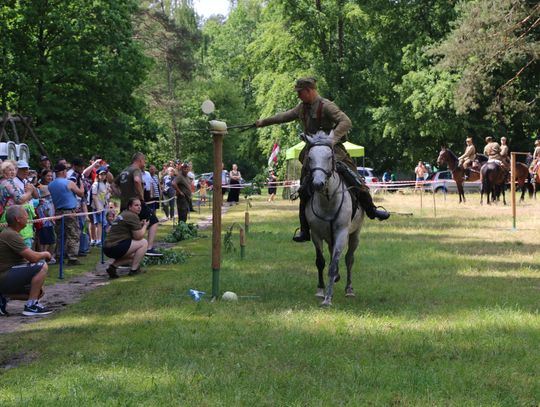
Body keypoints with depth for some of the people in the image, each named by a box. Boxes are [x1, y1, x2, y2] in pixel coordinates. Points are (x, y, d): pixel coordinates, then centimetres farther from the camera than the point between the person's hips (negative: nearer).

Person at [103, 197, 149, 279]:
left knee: (133, 256, 30)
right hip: (116, 247, -10)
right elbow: (138, 236, -9)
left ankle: (113, 266, 10)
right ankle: (134, 269, 1)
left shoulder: (123, 214, 23)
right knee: (144, 242, -2)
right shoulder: (133, 216, -9)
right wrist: (145, 225, 8)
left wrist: (140, 225, 19)